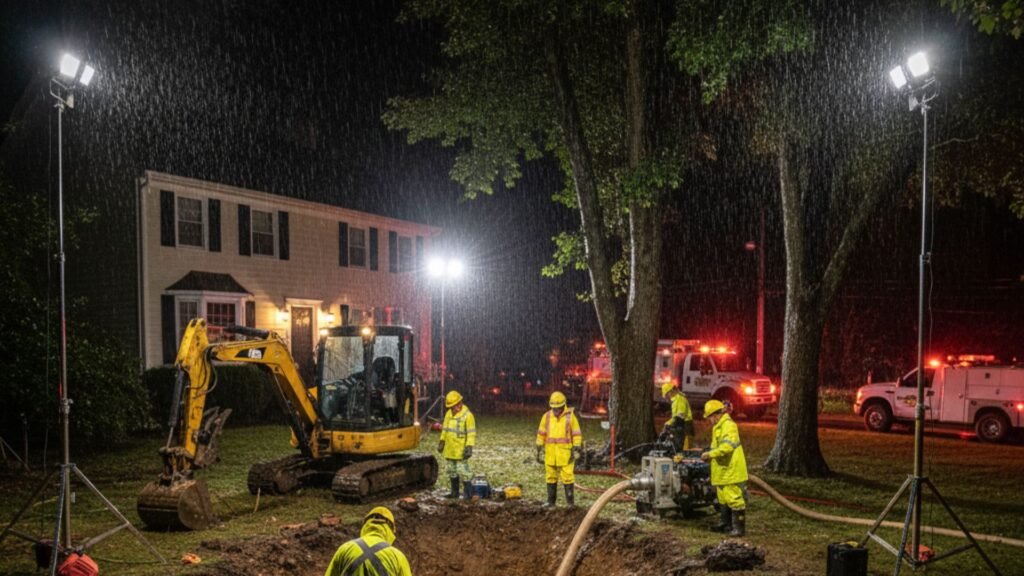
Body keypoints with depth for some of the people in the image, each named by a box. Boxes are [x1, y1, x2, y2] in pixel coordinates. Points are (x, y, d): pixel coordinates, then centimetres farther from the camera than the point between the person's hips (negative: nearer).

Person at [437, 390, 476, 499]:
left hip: (460, 450, -8)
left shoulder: (467, 415, -13)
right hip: (449, 449, 8)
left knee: (463, 471, -7)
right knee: (451, 470, 15)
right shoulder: (449, 413, 8)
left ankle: (469, 493, 0)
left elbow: (471, 433, -14)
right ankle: (455, 492, 26)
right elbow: (445, 429, 18)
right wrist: (442, 442, 17)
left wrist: (469, 447, -21)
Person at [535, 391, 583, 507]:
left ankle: (570, 500, 6)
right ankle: (551, 501, 18)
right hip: (550, 453, 4)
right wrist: (540, 450, 8)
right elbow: (541, 434, 10)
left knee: (567, 476, -4)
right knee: (550, 476, 9)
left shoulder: (570, 416, -5)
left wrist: (576, 450, -8)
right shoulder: (547, 416, 4)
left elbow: (577, 434, -3)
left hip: (565, 453, -3)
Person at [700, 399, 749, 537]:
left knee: (735, 499, -7)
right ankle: (725, 523, 30)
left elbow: (727, 446, -28)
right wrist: (710, 456, 8)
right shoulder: (718, 427, 18)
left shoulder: (728, 425, -16)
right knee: (723, 499, 19)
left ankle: (739, 527, -1)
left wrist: (710, 454, -22)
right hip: (722, 471, 11)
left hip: (731, 471, -11)